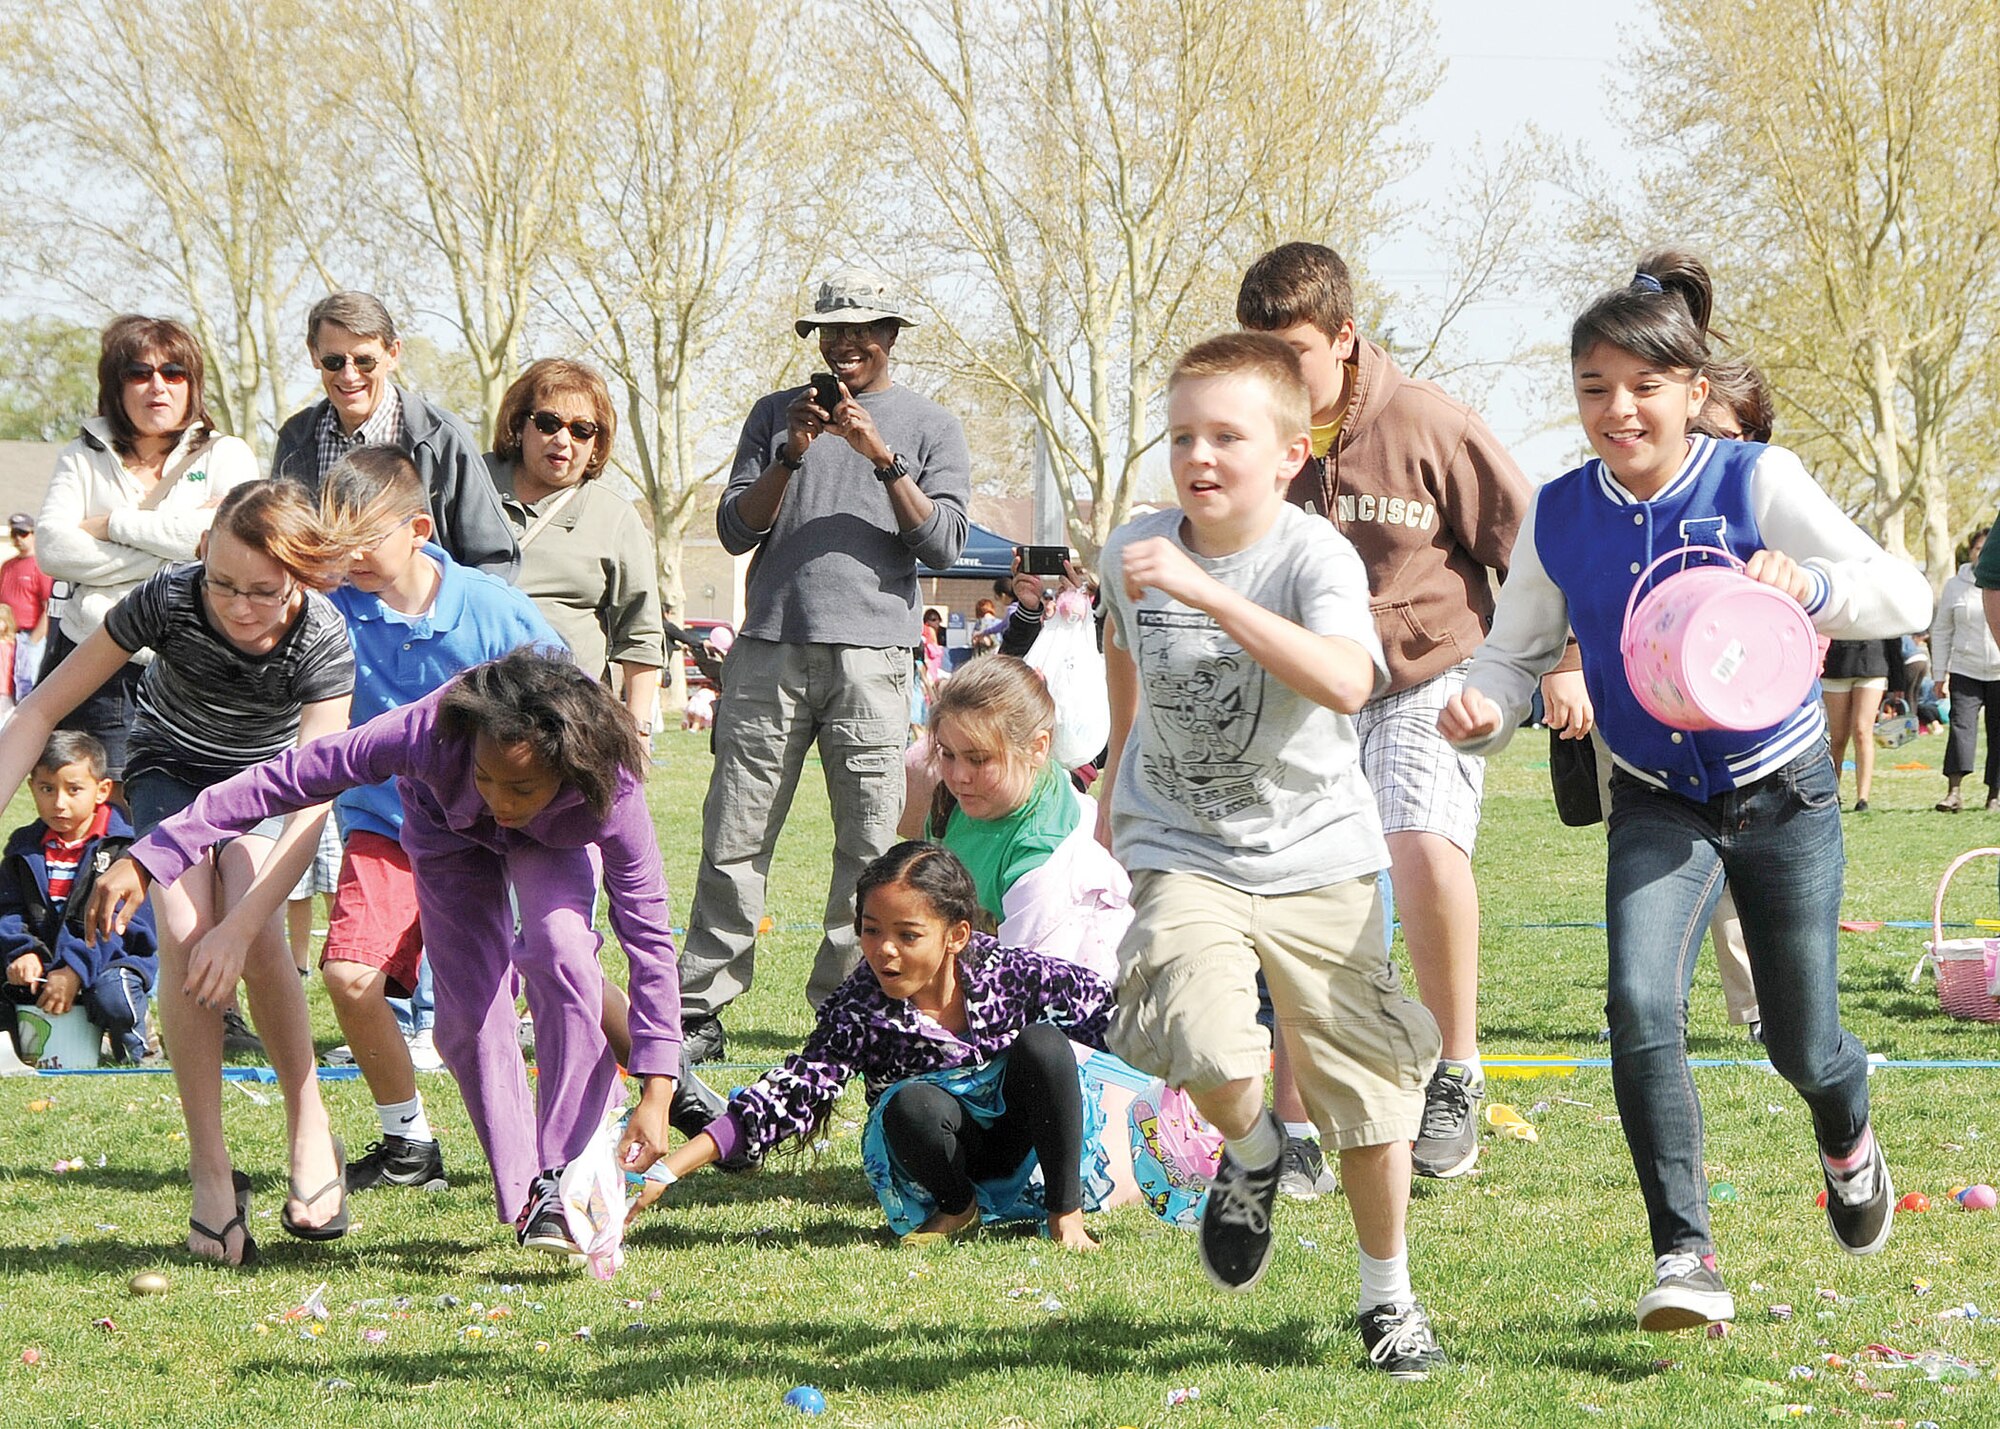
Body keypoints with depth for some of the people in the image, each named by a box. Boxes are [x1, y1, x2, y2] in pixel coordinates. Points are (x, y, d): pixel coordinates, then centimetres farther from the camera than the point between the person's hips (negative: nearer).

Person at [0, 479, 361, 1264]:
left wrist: (242, 925, -43)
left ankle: (310, 1134, -9)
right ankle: (211, 1169, -19)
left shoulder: (321, 638, -32)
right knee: (185, 931, -26)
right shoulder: (168, 600, -31)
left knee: (256, 937, -28)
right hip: (170, 767, 1)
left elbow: (312, 800, -34)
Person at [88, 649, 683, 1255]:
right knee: (469, 1015, -11)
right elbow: (287, 778, -36)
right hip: (451, 832, 1)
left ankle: (565, 1180, -19)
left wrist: (657, 1091, -36)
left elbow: (649, 935, -33)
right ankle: (523, 1200, 5)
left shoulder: (609, 790, -42)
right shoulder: (431, 731, -44)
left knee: (562, 954, -28)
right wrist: (148, 858, -37)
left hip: (555, 841, -1)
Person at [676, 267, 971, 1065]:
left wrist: (882, 456, -9)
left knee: (869, 847, -5)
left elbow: (944, 545, 0)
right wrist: (792, 454, -5)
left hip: (872, 655, -1)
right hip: (769, 649, 1)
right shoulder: (777, 415, 17)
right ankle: (699, 1007, -1)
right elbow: (734, 530, 9)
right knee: (735, 840, -3)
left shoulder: (930, 428, 12)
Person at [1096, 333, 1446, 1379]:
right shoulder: (1135, 552, -5)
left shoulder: (1315, 558, -19)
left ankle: (1386, 1296, 23)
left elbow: (1346, 682, -40)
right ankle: (1250, 1154, 13)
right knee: (1205, 1047, -23)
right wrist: (1118, 775, 29)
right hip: (1182, 849, 2)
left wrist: (1204, 591, -43)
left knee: (1365, 1077, 2)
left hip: (1314, 851, -2)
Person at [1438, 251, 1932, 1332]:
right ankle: (1685, 1259, -19)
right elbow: (1518, 651, 5)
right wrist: (1483, 708, -19)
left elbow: (1905, 595, -19)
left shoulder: (1756, 483, -16)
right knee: (1639, 1003, -25)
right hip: (1658, 804, 1)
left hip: (1781, 793, -1)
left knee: (1802, 1048, 9)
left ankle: (1846, 1139, 47)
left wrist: (1809, 583, -41)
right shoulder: (1558, 518, -7)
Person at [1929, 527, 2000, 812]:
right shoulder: (1955, 586, 6)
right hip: (1965, 671, 0)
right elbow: (1941, 632, 11)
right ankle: (1953, 792, -21)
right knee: (1961, 725, -14)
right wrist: (1940, 675, 6)